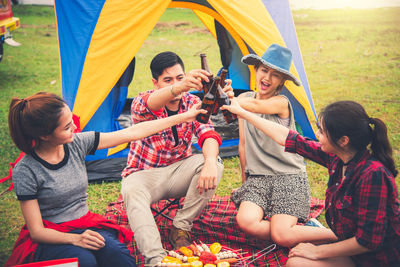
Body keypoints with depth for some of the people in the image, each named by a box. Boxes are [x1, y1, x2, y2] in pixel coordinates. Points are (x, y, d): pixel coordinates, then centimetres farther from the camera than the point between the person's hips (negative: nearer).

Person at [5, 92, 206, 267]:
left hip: (86, 226, 4)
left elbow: (131, 133, 0)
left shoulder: (77, 143, -4)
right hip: (51, 238, -4)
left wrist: (183, 117, 3)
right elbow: (36, 231, -12)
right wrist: (75, 239, -31)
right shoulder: (25, 171, -16)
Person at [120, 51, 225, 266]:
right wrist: (179, 88, -65)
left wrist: (210, 161, -40)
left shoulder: (192, 102, -3)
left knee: (214, 163, -25)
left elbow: (207, 133, -16)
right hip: (144, 173, -3)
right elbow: (149, 105, -42)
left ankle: (181, 228, -15)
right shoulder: (141, 104, -16)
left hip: (178, 171, 4)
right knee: (132, 191, -37)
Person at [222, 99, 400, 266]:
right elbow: (286, 138, 4)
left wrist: (318, 252, -16)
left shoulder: (373, 175, -29)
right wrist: (242, 113, 11)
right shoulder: (337, 159, -5)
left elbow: (368, 240, -26)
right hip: (352, 251, 7)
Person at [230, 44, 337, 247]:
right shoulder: (245, 99, 7)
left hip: (289, 176, -4)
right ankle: (299, 231, -6)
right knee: (245, 221, -26)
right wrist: (244, 181, 15)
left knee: (282, 236, -22)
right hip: (257, 177, 5)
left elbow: (256, 105, -33)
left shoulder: (281, 103, -9)